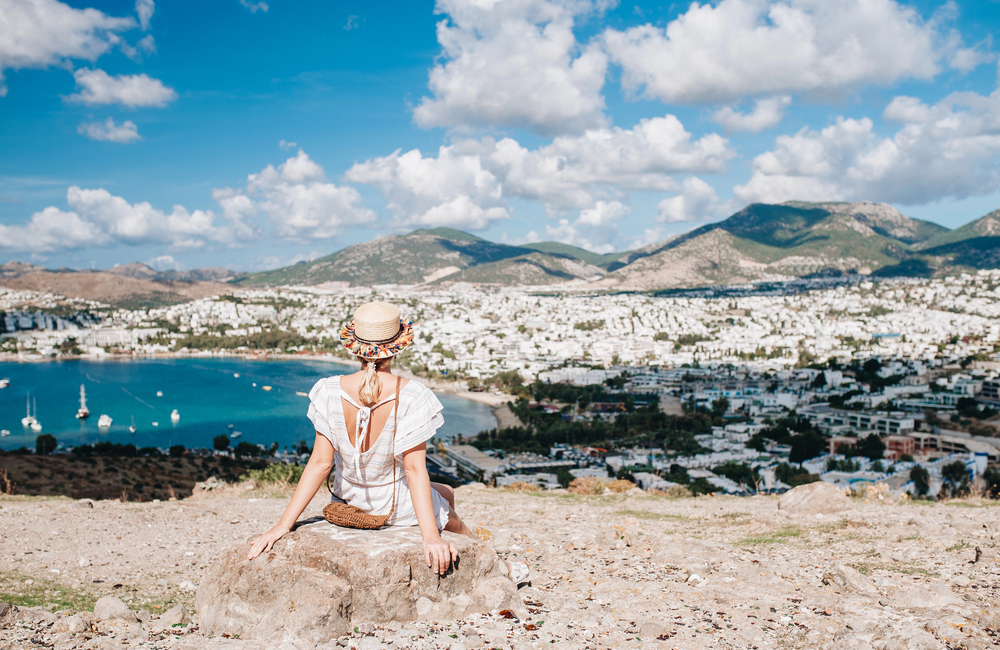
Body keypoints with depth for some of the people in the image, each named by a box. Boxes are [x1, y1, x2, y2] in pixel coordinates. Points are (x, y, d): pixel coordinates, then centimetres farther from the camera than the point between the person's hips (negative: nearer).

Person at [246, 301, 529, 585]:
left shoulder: (330, 392, -17)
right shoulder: (413, 397, -27)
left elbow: (320, 463, -18)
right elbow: (415, 468, -28)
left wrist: (282, 526, -13)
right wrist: (431, 536, -26)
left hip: (349, 502, 4)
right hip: (396, 507, -4)